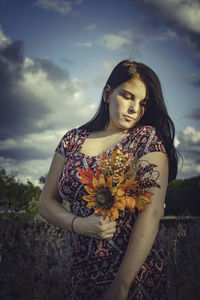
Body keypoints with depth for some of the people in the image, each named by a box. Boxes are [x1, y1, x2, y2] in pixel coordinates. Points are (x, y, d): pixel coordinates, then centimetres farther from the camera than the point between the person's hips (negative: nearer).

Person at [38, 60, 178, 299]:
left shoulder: (148, 138, -8)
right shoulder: (73, 140, 3)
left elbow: (152, 213, -16)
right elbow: (46, 201, 6)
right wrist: (78, 224, -14)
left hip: (135, 274, -3)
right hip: (82, 273, 4)